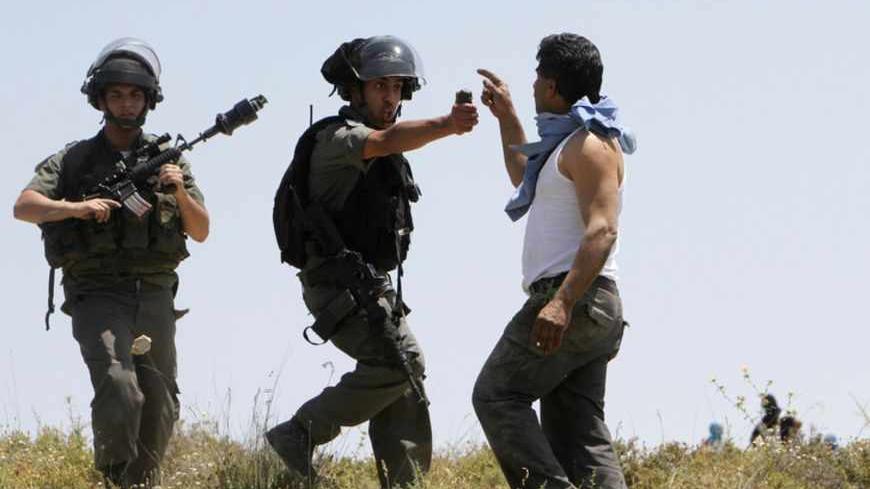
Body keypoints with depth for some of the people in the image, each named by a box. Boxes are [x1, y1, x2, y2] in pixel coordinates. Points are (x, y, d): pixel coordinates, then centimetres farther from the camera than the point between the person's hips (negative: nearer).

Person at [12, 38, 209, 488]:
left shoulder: (169, 159, 11)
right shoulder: (74, 160, 4)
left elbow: (201, 232, 9)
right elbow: (23, 207, -8)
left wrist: (181, 193, -10)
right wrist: (75, 207, -24)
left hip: (154, 297, 3)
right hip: (98, 296, -3)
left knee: (159, 408, 8)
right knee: (119, 394, -22)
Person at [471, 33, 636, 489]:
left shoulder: (590, 144, -8)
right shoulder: (570, 142, 24)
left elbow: (602, 230, -21)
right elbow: (526, 183, 45)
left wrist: (563, 302, -32)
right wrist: (507, 118, 41)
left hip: (574, 300, -10)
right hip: (575, 305, 10)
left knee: (497, 395, -12)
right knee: (578, 434, 3)